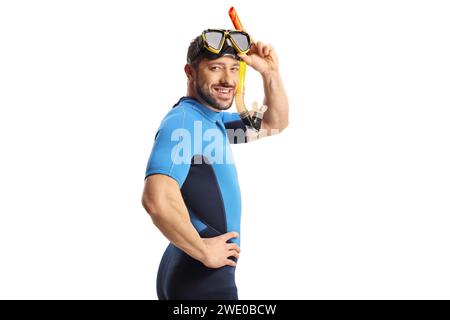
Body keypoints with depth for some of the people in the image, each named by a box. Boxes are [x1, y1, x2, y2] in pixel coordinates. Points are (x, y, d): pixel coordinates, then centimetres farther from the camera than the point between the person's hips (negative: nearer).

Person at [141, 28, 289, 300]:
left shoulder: (214, 120, 9)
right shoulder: (182, 121, -20)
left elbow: (274, 124, 19)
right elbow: (157, 199, -35)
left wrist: (271, 73, 4)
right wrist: (203, 249, -22)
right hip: (201, 278, -9)